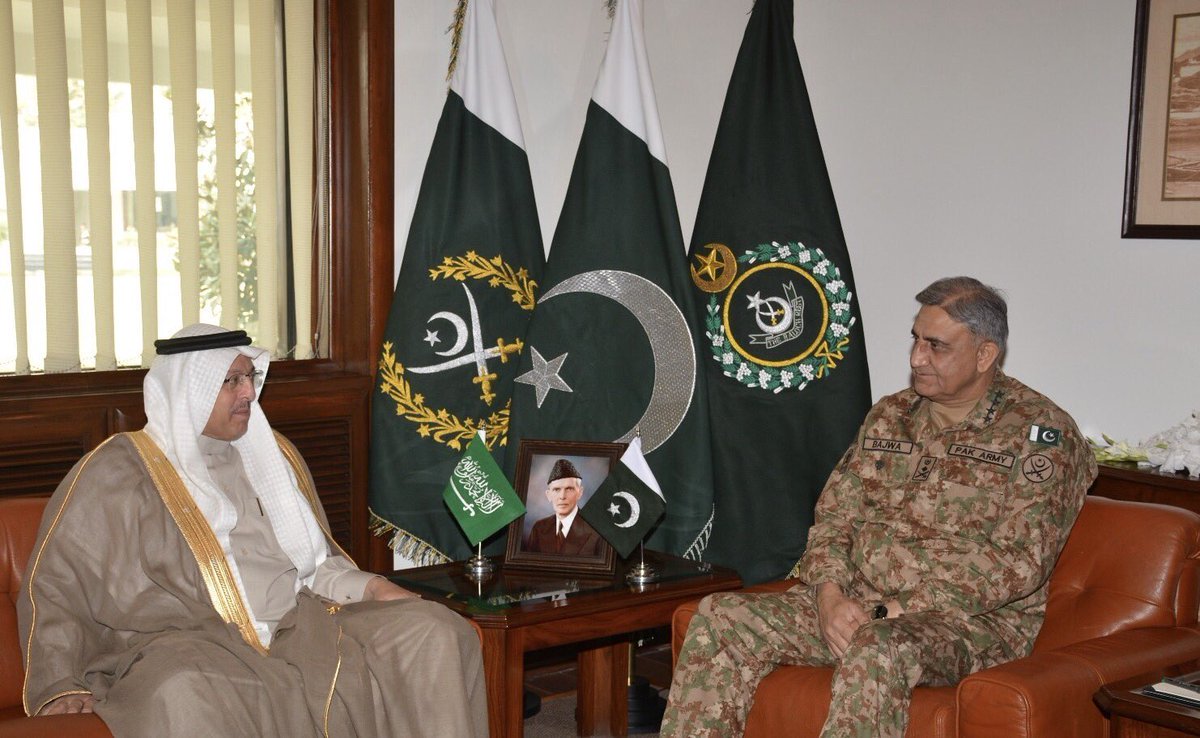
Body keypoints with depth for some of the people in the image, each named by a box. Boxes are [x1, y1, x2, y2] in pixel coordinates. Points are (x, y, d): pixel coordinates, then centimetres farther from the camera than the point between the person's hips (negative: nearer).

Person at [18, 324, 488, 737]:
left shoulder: (273, 455, 21)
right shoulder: (118, 471, 4)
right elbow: (54, 586, 2)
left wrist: (371, 588, 6)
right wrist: (60, 685, -12)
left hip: (300, 626, 5)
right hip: (184, 640, -5)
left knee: (436, 633, -15)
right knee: (184, 696, -42)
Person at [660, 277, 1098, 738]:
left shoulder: (1039, 433, -5)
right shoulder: (889, 416, 15)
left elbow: (1018, 563, -14)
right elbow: (834, 515, 13)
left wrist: (890, 612, -18)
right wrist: (830, 594, -9)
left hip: (971, 619, -6)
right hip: (855, 604, 6)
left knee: (876, 651, -39)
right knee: (720, 617, -13)